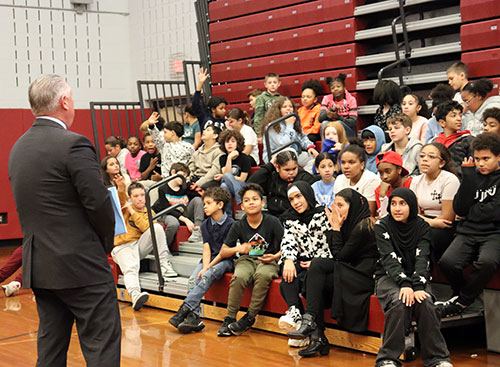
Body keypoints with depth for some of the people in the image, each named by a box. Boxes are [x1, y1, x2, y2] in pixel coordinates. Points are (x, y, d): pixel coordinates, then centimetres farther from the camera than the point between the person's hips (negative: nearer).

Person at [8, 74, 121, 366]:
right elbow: (99, 202, -17)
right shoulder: (74, 145, -15)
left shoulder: (17, 149, 10)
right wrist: (106, 243, 2)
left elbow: (29, 205, 14)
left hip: (38, 266, 8)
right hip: (82, 266, -8)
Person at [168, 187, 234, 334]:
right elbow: (206, 248, 4)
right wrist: (205, 266, -15)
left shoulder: (230, 224, -7)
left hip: (225, 260, -6)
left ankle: (184, 310, -39)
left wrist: (208, 268, -16)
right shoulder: (205, 225, 13)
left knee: (206, 277, -32)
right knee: (192, 280, -22)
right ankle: (194, 318, -34)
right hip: (209, 259, 6)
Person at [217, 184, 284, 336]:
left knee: (263, 275, -37)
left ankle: (249, 318, -21)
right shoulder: (238, 226, 1)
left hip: (267, 261, -1)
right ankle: (229, 318, -19)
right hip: (246, 259, 2)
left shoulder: (273, 222, -4)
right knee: (239, 277, -33)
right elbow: (222, 252, 4)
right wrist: (238, 248, -16)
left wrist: (275, 256, -23)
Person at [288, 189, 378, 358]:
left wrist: (336, 228, -7)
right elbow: (336, 255, 10)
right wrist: (332, 226, 4)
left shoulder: (363, 227, -14)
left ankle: (310, 323, -16)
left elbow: (340, 256, -13)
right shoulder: (350, 223, 13)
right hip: (351, 270, 9)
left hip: (363, 277, -9)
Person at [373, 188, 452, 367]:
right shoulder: (382, 226, -3)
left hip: (416, 277, 2)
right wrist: (404, 284, -31)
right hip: (388, 277, -2)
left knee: (425, 303, -30)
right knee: (400, 303, -33)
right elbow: (389, 258, -16)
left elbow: (422, 258, -11)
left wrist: (418, 287, -28)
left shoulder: (422, 226, 1)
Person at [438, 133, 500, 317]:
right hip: (468, 233, 3)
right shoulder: (473, 176, 15)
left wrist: (470, 212, 4)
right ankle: (461, 292, 5)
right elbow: (459, 209, 1)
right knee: (447, 262, -27)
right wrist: (468, 176, -3)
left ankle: (462, 301, -12)